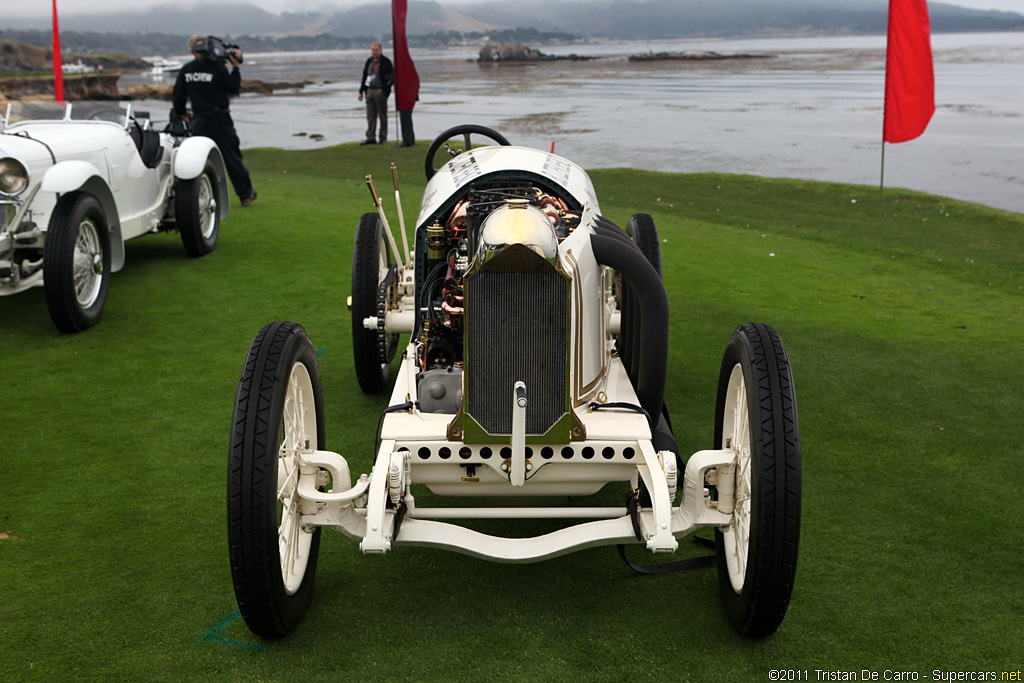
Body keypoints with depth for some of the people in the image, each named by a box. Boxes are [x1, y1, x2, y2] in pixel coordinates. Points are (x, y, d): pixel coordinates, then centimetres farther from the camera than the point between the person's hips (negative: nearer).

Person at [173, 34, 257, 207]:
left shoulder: (186, 71, 4)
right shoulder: (217, 67, -9)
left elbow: (178, 98, 8)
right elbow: (233, 88, 0)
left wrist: (183, 114, 25)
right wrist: (235, 67, 7)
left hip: (199, 121, 3)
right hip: (220, 119, -3)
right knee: (232, 157, 5)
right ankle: (246, 195, 13)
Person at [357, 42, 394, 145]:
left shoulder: (386, 62, -4)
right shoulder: (368, 62, 13)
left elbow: (391, 77, -6)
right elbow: (364, 76, 18)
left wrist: (383, 89, -13)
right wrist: (361, 91, 13)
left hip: (380, 91, -5)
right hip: (369, 90, 6)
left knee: (382, 115, 1)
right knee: (370, 116, 5)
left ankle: (383, 137, 8)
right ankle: (370, 137, 9)